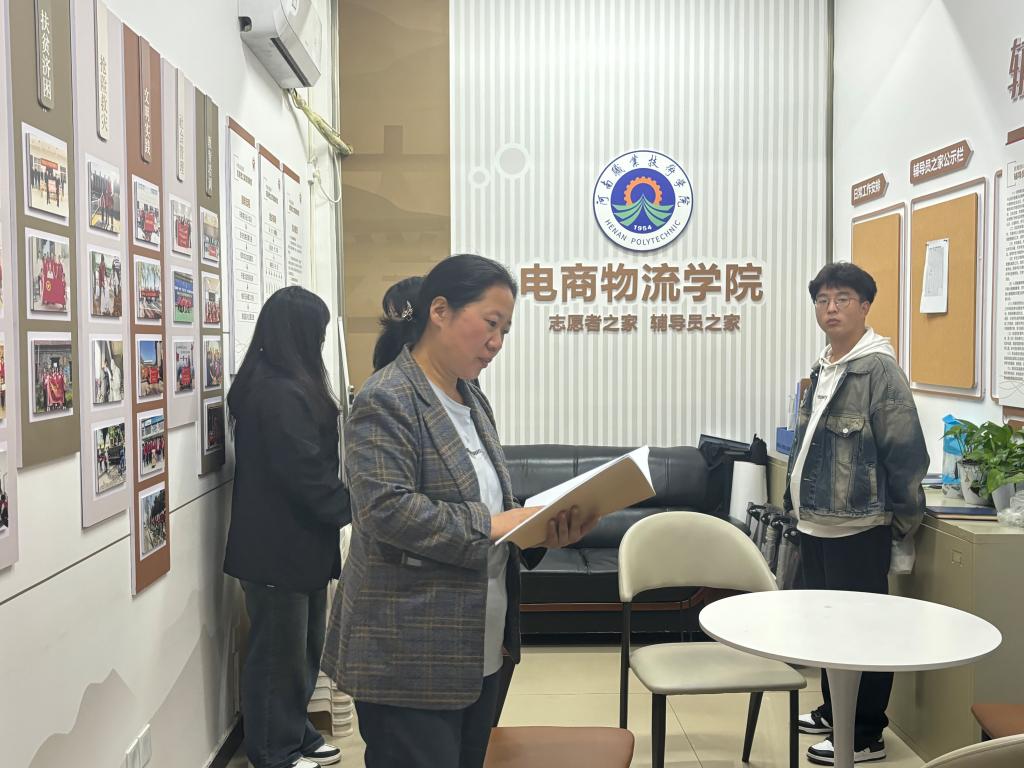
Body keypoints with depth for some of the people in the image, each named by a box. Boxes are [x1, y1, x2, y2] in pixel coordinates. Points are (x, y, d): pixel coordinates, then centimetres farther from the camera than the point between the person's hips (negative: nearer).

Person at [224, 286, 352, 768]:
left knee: (304, 648, 20)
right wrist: (353, 508, -11)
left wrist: (345, 504, 9)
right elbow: (307, 474, -23)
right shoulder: (281, 393, -21)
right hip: (280, 546, -10)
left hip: (295, 543, 10)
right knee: (280, 653, 5)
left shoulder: (270, 384, 11)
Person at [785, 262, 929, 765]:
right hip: (815, 523, 8)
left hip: (858, 527, -8)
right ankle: (834, 711, 34)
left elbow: (906, 453, -14)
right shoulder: (822, 370, 12)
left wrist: (905, 520, -9)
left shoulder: (879, 369, -13)